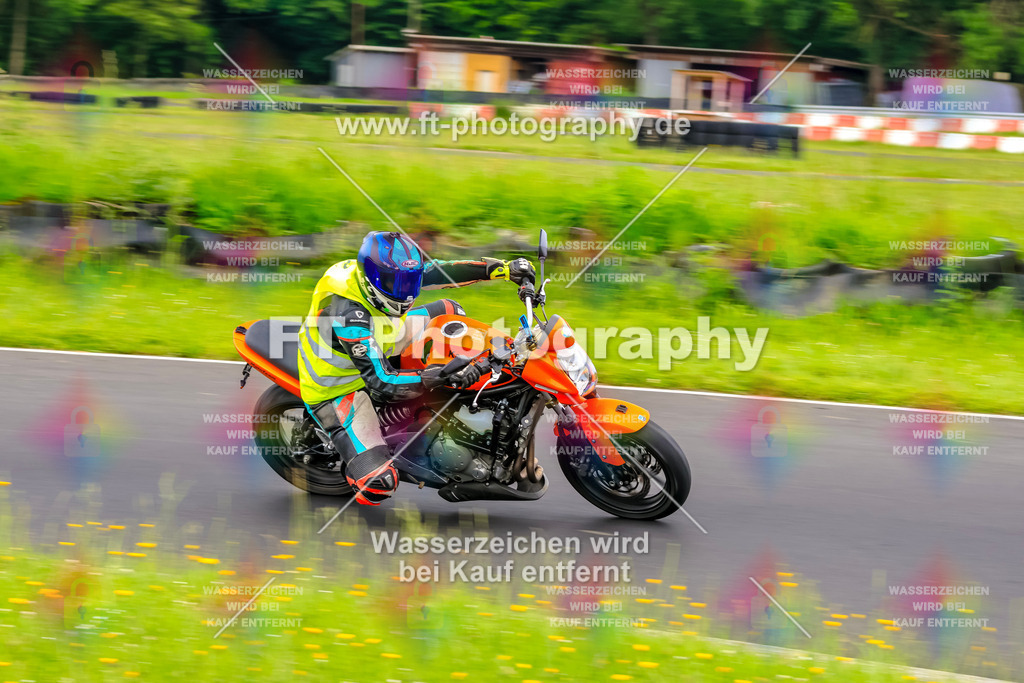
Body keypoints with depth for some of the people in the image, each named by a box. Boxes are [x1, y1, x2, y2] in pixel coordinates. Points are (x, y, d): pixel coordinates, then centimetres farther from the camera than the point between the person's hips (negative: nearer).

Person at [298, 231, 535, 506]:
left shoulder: (384, 275, -15)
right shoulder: (349, 315, -39)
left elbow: (440, 271, -6)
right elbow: (382, 383, -39)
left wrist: (505, 268, -15)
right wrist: (444, 376, -46)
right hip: (337, 389, -8)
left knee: (448, 311, 9)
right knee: (378, 483, -24)